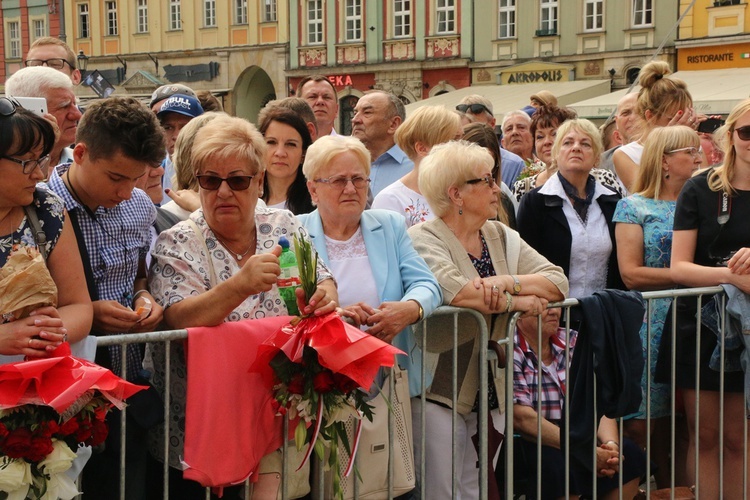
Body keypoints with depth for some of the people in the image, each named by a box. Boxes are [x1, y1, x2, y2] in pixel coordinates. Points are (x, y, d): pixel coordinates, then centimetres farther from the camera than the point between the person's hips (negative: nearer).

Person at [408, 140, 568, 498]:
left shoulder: (501, 237, 12)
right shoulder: (423, 239, -9)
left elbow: (557, 283, 2)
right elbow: (451, 289, -28)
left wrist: (506, 282, -17)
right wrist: (516, 301, -16)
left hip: (489, 396, 7)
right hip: (440, 394, -6)